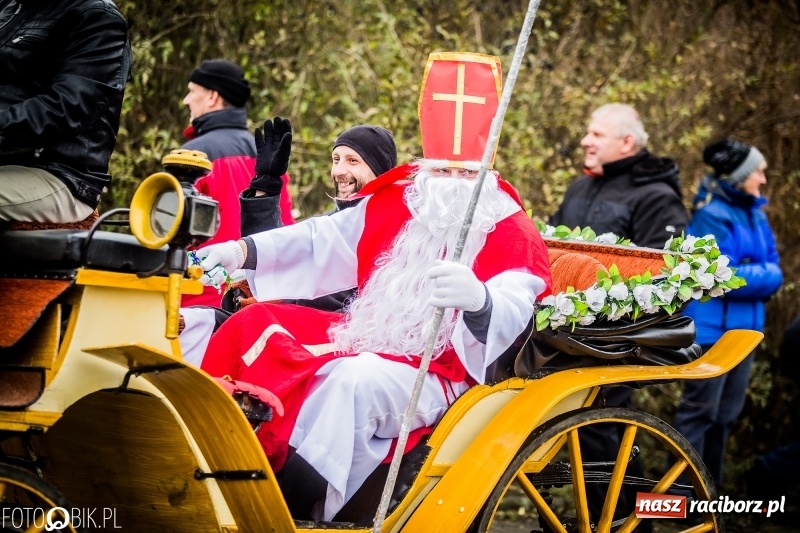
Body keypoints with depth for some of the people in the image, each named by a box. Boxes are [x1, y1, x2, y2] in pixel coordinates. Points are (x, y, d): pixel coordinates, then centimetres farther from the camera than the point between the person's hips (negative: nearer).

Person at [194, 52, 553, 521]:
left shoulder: (509, 234, -12)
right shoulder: (396, 202, 8)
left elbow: (512, 312, -30)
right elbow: (324, 241, 15)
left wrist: (478, 300, -55)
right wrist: (245, 250, 4)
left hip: (433, 374, -8)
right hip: (363, 341, 8)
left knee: (354, 382, -38)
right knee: (253, 326, 1)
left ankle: (296, 512, -40)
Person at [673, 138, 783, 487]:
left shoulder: (755, 214, 11)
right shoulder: (712, 216, -15)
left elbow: (773, 268, 11)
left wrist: (753, 276, -10)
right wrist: (762, 276, -10)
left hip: (743, 327, 8)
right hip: (711, 328, -8)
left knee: (726, 413, 13)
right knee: (700, 411, -6)